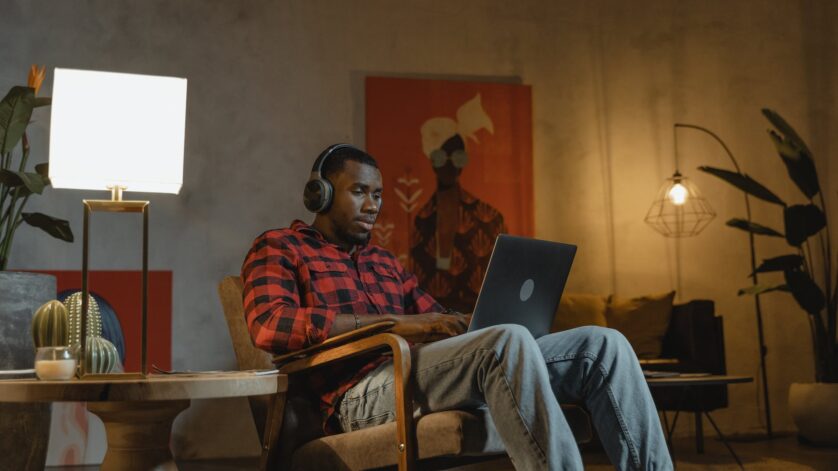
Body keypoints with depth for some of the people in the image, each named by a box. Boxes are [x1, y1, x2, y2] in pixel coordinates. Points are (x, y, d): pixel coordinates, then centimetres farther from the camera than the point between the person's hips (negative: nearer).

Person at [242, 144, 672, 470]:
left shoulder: (385, 262, 32)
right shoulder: (279, 247, 12)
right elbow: (268, 324, -9)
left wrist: (480, 322, -1)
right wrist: (396, 323, -15)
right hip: (364, 392, -7)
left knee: (602, 344, -8)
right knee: (508, 341, -35)